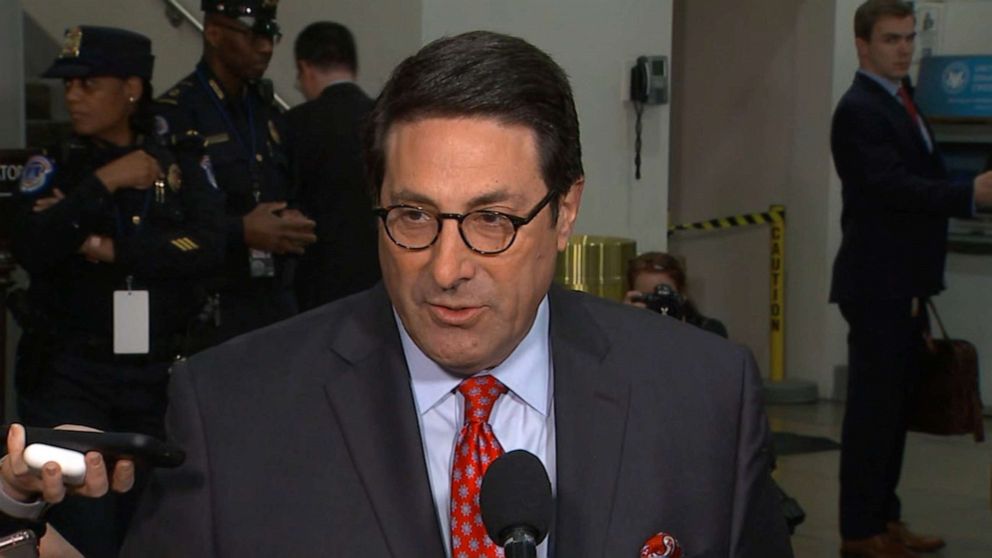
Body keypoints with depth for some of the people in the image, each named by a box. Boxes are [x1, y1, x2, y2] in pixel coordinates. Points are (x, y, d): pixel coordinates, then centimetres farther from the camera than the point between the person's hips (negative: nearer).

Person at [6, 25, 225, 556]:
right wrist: (103, 184, -17)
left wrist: (109, 248, -15)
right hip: (69, 375, -1)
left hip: (161, 375, 1)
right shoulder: (55, 168, 3)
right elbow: (30, 249, -14)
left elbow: (208, 247, -11)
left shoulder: (181, 160, 4)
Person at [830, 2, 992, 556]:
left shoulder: (901, 101, 16)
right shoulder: (859, 110, -14)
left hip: (905, 286, 9)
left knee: (894, 406, 14)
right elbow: (892, 186, -26)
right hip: (877, 286, -9)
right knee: (872, 407, -4)